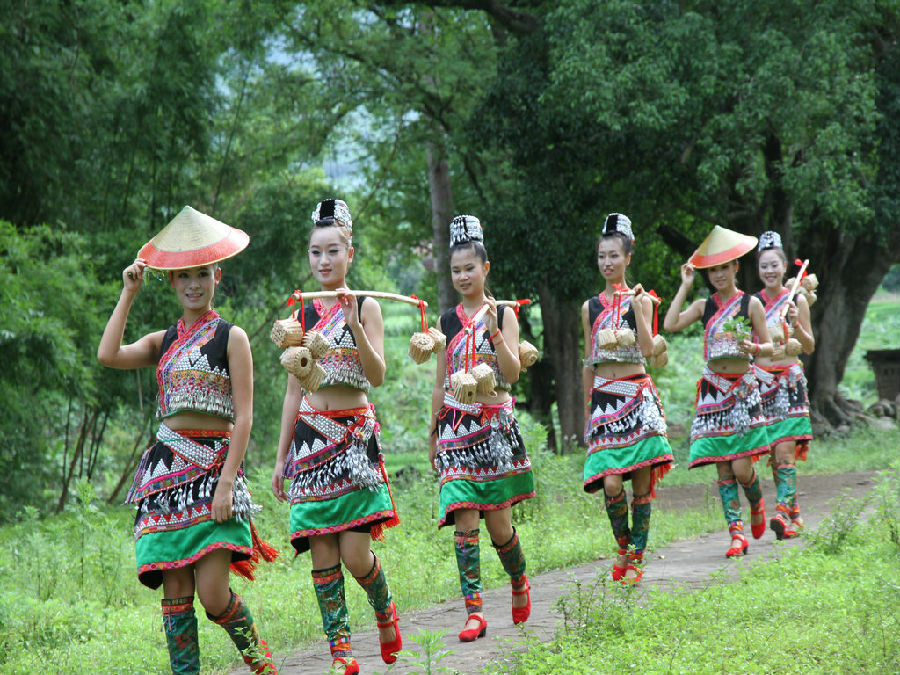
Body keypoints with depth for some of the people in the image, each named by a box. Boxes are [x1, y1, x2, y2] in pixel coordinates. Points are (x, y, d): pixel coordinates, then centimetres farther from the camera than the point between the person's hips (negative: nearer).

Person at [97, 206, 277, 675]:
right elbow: (108, 355, -4)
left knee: (212, 593, -11)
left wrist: (227, 482, -14)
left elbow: (244, 417, -5)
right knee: (175, 592, -2)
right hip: (167, 469, 4)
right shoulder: (162, 342, 15)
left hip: (214, 466, -4)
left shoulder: (230, 337, 1)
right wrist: (128, 293, 3)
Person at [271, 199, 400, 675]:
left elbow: (377, 377, -9)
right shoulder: (303, 316, 11)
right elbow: (293, 390, 14)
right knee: (322, 554, -3)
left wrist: (354, 325, -20)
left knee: (355, 555, -9)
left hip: (354, 434, -3)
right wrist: (281, 456, 12)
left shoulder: (366, 307, 1)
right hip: (310, 435, 3)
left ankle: (384, 608, 21)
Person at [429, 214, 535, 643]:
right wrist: (433, 434, 15)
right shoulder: (447, 322, 10)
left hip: (496, 425, -2)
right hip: (456, 426, 2)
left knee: (498, 522, -1)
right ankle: (474, 611, -10)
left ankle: (519, 580, 29)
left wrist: (494, 332, -20)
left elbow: (513, 373, -8)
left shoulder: (503, 315, 2)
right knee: (464, 520, -9)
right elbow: (440, 383, 15)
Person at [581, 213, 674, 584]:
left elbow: (648, 350, -10)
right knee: (611, 484, -12)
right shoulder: (591, 307, 12)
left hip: (637, 397, -2)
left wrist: (637, 306, -16)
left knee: (642, 483, -2)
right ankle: (623, 545, 13)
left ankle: (636, 559, 8)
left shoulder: (640, 300, 3)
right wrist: (587, 410, 18)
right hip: (603, 397, 2)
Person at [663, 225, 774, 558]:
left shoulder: (750, 304, 1)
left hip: (743, 387, -3)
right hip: (713, 389, 3)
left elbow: (769, 347, 6)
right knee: (723, 470, -2)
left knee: (741, 468, -9)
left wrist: (754, 348, -16)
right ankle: (737, 533, 0)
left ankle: (757, 503, 23)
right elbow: (670, 324, -7)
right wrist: (684, 286, -2)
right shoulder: (704, 306, 8)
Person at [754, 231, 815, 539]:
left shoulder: (797, 300, 3)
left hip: (789, 379, -3)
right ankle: (794, 514, 13)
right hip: (760, 380, 3)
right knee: (773, 452, 3)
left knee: (785, 449, -15)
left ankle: (783, 510, -22)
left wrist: (796, 323, -10)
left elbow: (810, 347, 5)